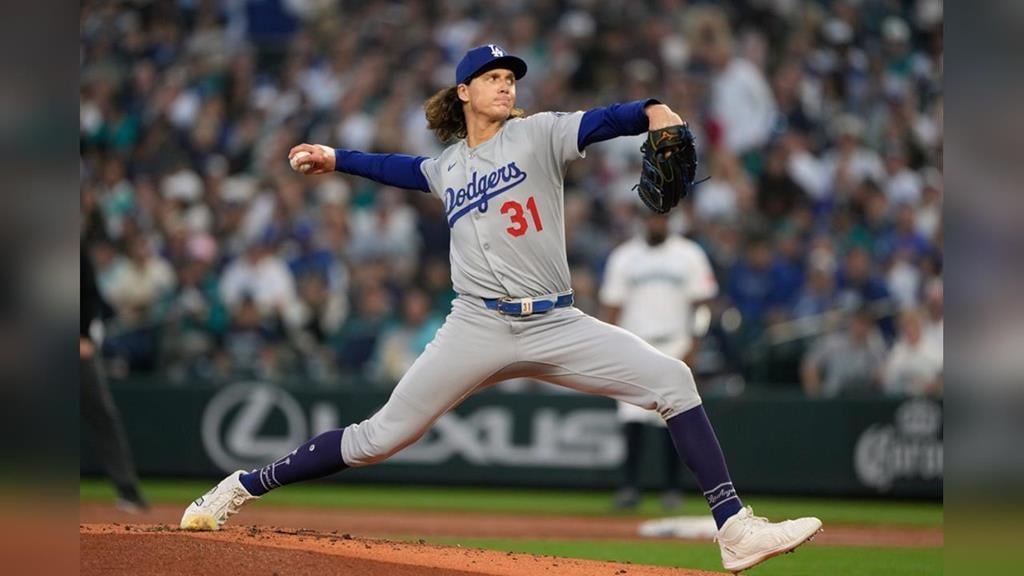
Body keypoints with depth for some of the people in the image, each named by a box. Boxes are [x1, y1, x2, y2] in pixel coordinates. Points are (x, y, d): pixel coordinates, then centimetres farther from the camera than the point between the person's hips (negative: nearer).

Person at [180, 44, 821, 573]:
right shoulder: (448, 167, 14)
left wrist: (653, 112, -33)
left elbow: (599, 122, -15)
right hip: (479, 329, 1)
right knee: (381, 437, -2)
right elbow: (403, 168, 37)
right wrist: (336, 159, 37)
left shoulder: (537, 136, 4)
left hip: (556, 327, -1)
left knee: (671, 380, -17)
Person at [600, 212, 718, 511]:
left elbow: (700, 304, 3)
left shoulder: (689, 254, 4)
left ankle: (671, 488, 6)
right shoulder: (624, 256, 8)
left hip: (675, 348, -1)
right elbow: (612, 306, 8)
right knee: (632, 418, -9)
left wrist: (691, 348, -7)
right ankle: (630, 486, -8)